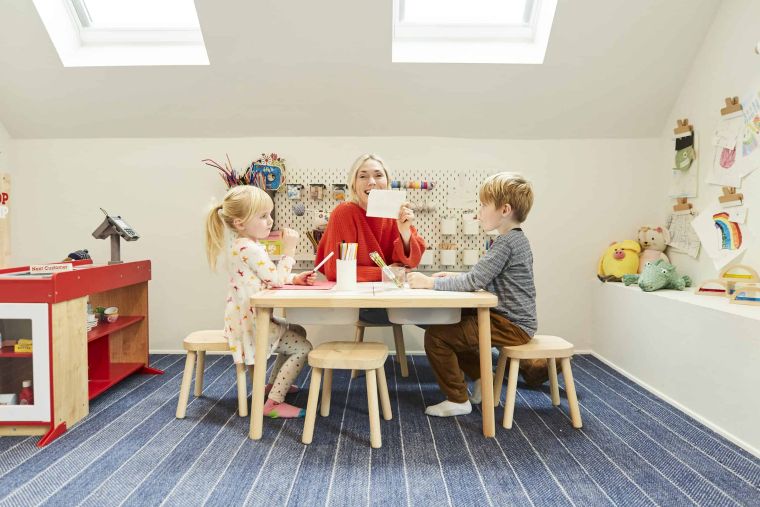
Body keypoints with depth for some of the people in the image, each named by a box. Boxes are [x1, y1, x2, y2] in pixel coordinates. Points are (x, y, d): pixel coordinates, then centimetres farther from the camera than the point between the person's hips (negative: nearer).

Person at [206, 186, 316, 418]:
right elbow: (277, 279, -21)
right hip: (250, 323, -11)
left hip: (251, 318, 11)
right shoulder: (249, 249, -23)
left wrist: (295, 279, 1)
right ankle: (273, 403, -5)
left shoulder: (243, 245, 13)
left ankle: (274, 383, 34)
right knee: (303, 347, -9)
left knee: (298, 332, 25)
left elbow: (270, 279, 16)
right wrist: (289, 249, -16)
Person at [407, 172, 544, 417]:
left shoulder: (506, 243, -20)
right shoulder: (516, 239, 12)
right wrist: (456, 277, 7)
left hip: (511, 325, -10)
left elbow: (474, 281, -25)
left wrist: (430, 282, -18)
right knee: (451, 324, 20)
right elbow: (486, 278, 18)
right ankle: (482, 376, 22)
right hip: (513, 320, 10)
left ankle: (457, 400, -1)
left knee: (435, 335, -14)